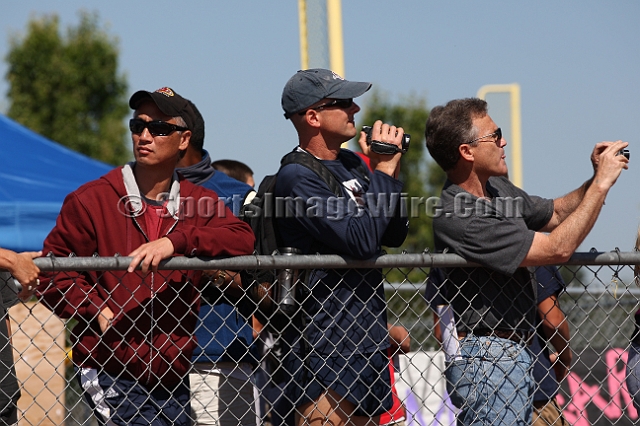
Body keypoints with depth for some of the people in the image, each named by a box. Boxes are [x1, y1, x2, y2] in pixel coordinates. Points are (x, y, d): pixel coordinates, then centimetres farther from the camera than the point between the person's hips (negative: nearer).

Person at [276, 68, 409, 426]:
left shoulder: (352, 165, 13)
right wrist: (384, 171, -15)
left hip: (368, 341, 9)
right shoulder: (297, 177, -14)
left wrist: (390, 170, 0)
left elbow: (394, 236, 13)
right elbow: (361, 239, -23)